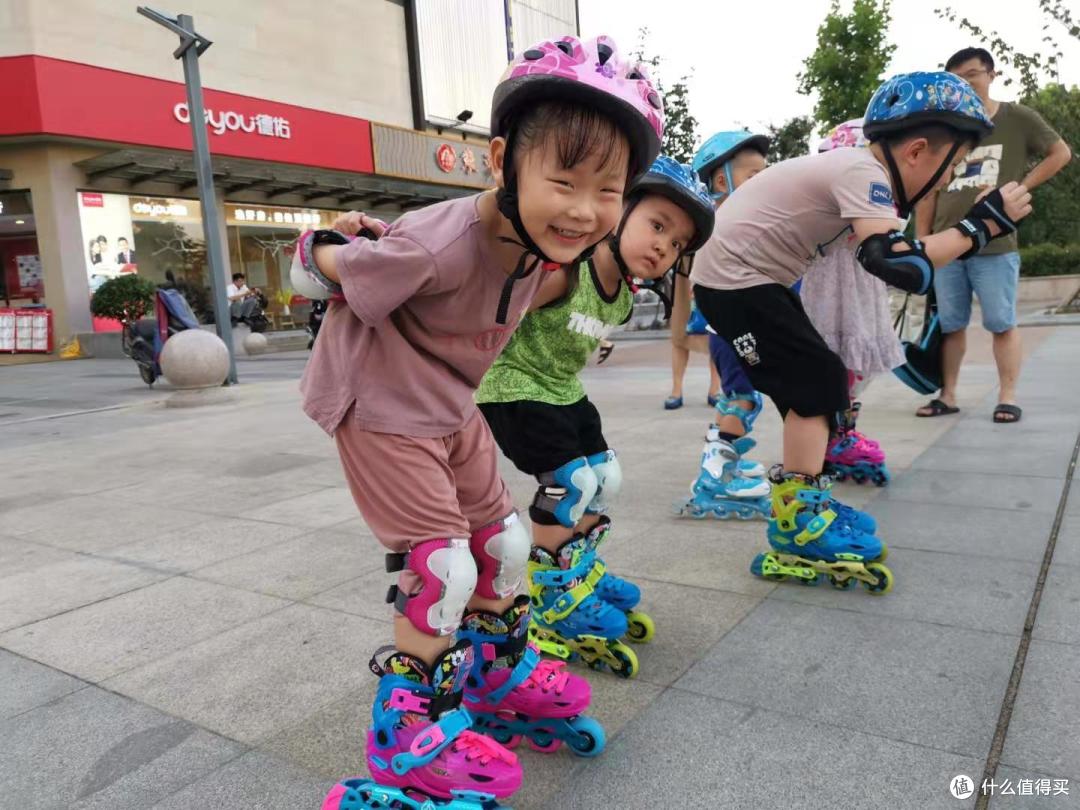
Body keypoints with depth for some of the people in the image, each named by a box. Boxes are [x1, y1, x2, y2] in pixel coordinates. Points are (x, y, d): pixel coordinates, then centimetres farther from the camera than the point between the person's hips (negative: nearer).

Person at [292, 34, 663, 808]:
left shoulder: (538, 240, -10)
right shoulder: (441, 244, -34)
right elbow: (326, 270, -19)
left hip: (452, 408, 8)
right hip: (382, 410, -8)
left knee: (502, 538, 14)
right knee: (442, 564, -8)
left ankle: (498, 670, 37)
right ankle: (406, 730, 13)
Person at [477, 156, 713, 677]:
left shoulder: (623, 298, -2)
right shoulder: (559, 269, -29)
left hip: (564, 392, 9)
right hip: (513, 388, -9)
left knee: (606, 477, 11)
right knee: (571, 483, -11)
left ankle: (581, 576, 31)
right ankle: (551, 594, 10)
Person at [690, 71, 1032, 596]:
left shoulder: (856, 169, 10)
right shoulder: (863, 172, -20)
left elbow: (877, 252, 16)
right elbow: (898, 266, -33)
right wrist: (981, 224, -23)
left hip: (746, 276, 10)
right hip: (733, 277, -10)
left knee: (814, 382, 12)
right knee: (818, 381, -9)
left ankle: (800, 504, 21)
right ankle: (797, 520, -2)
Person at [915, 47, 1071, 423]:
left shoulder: (1018, 118, 4)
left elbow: (1060, 153, 10)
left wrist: (1019, 188, -1)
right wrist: (921, 240, 7)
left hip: (995, 244, -3)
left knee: (1002, 323, 0)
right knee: (950, 324, 7)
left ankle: (1008, 398, 6)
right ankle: (947, 395, 15)